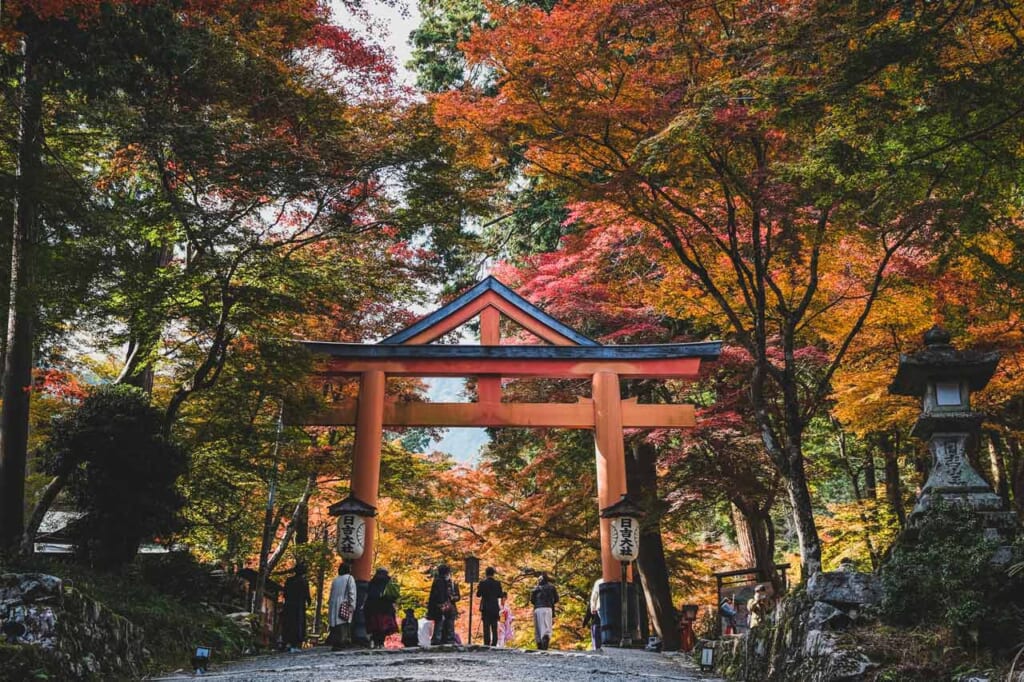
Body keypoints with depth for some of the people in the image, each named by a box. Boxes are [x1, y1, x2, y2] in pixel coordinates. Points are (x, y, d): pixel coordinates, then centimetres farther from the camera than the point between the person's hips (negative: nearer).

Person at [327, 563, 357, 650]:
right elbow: (352, 593, -8)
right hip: (344, 606, -5)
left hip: (334, 605, 5)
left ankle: (334, 644, 4)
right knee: (342, 624, -7)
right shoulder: (349, 578, 1)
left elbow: (331, 594, 16)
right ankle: (338, 644, -16)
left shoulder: (335, 580, 17)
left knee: (335, 625, 7)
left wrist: (329, 604, 18)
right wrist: (352, 605, -11)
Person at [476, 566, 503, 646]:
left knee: (486, 626, 0)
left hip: (485, 607, -2)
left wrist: (478, 588, 14)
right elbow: (500, 595, 5)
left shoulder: (483, 583, -7)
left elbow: (478, 594, -3)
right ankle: (494, 643, 4)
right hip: (495, 608, 2)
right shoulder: (497, 583, 0)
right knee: (494, 627, 7)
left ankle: (487, 643, -5)